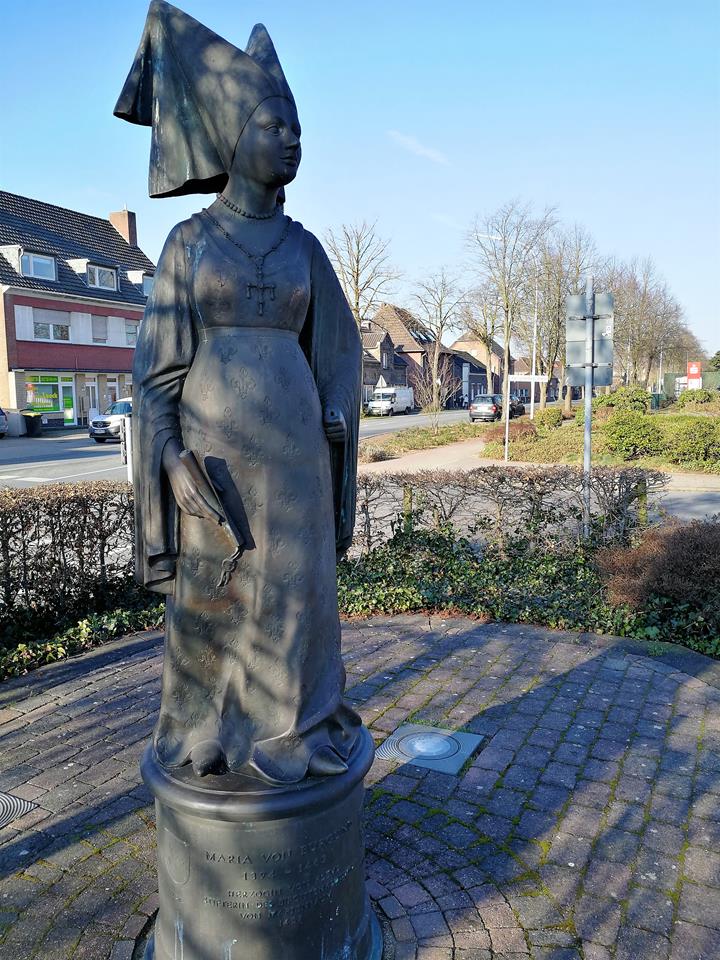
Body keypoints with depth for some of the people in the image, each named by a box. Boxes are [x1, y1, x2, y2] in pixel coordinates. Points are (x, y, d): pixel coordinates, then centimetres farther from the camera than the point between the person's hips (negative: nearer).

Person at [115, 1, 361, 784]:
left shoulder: (304, 246, 10)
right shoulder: (187, 241, 3)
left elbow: (335, 343, 14)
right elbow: (160, 358, 0)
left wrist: (335, 431, 2)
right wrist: (170, 458, -12)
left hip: (290, 439, 3)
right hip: (214, 441, -2)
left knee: (293, 586, 7)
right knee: (210, 593, 6)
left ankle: (287, 727, 26)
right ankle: (210, 725, 28)